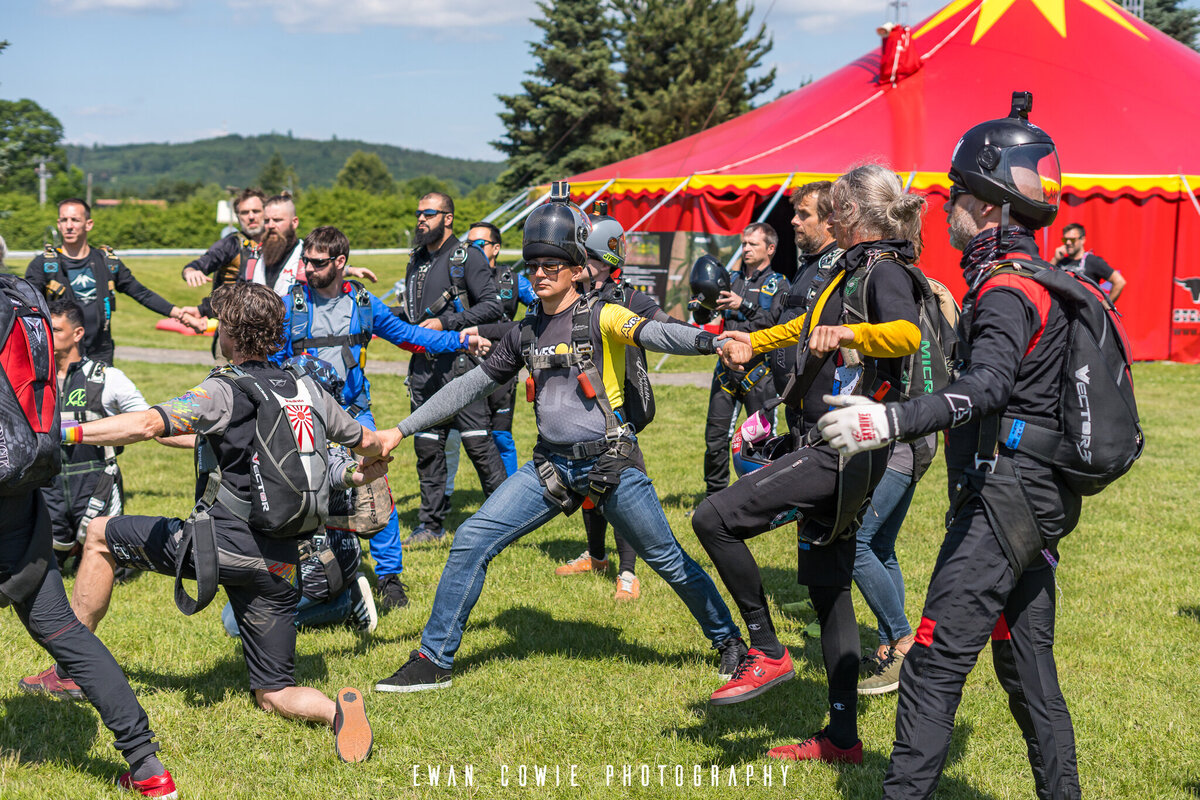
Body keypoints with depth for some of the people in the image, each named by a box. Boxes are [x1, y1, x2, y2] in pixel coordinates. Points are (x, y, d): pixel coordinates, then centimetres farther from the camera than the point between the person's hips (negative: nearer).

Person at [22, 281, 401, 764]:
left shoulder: (226, 391, -8)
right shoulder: (307, 390, 10)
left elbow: (147, 425, -23)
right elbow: (367, 443, 23)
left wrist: (62, 434, -19)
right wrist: (388, 440, 47)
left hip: (223, 543, -5)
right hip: (280, 563, 5)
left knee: (100, 535, 18)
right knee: (274, 696, 13)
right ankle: (336, 709, -19)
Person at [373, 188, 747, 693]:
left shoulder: (600, 318, -6)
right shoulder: (525, 335, 10)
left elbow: (656, 334, -25)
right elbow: (469, 386, 15)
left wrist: (712, 341, -46)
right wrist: (401, 430, 14)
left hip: (610, 464, -4)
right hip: (550, 466, 5)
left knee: (669, 561, 1)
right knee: (471, 542, -5)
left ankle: (729, 641, 25)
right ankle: (434, 660, 5)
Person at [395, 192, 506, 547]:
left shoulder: (467, 257, -4)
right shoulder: (417, 260, 18)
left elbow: (491, 306, -11)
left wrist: (445, 324, -16)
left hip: (459, 361, -7)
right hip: (424, 363, 7)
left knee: (478, 443, -7)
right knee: (427, 446, 8)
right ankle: (431, 525, 14)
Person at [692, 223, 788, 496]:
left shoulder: (779, 285, 4)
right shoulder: (732, 280, 16)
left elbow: (777, 320, -14)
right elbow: (701, 318, 12)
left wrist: (745, 306, -24)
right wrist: (703, 302, -10)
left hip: (759, 372, -4)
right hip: (727, 368, 4)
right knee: (715, 437, 4)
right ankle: (714, 496, 16)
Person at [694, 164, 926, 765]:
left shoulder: (884, 272, -12)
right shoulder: (854, 269, 18)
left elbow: (907, 334, -33)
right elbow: (811, 322, 36)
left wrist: (844, 333, -46)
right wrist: (754, 342, 43)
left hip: (843, 451, -10)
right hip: (828, 448, 10)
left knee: (714, 518, -16)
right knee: (827, 588, 12)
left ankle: (767, 653, -5)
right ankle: (841, 738, 18)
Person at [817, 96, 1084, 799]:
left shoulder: (1007, 289, -16)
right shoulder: (1035, 279, 16)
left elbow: (987, 388, -34)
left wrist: (893, 422, -47)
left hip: (1003, 497, -10)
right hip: (1040, 499, 10)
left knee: (937, 661, -11)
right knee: (1026, 660, 15)